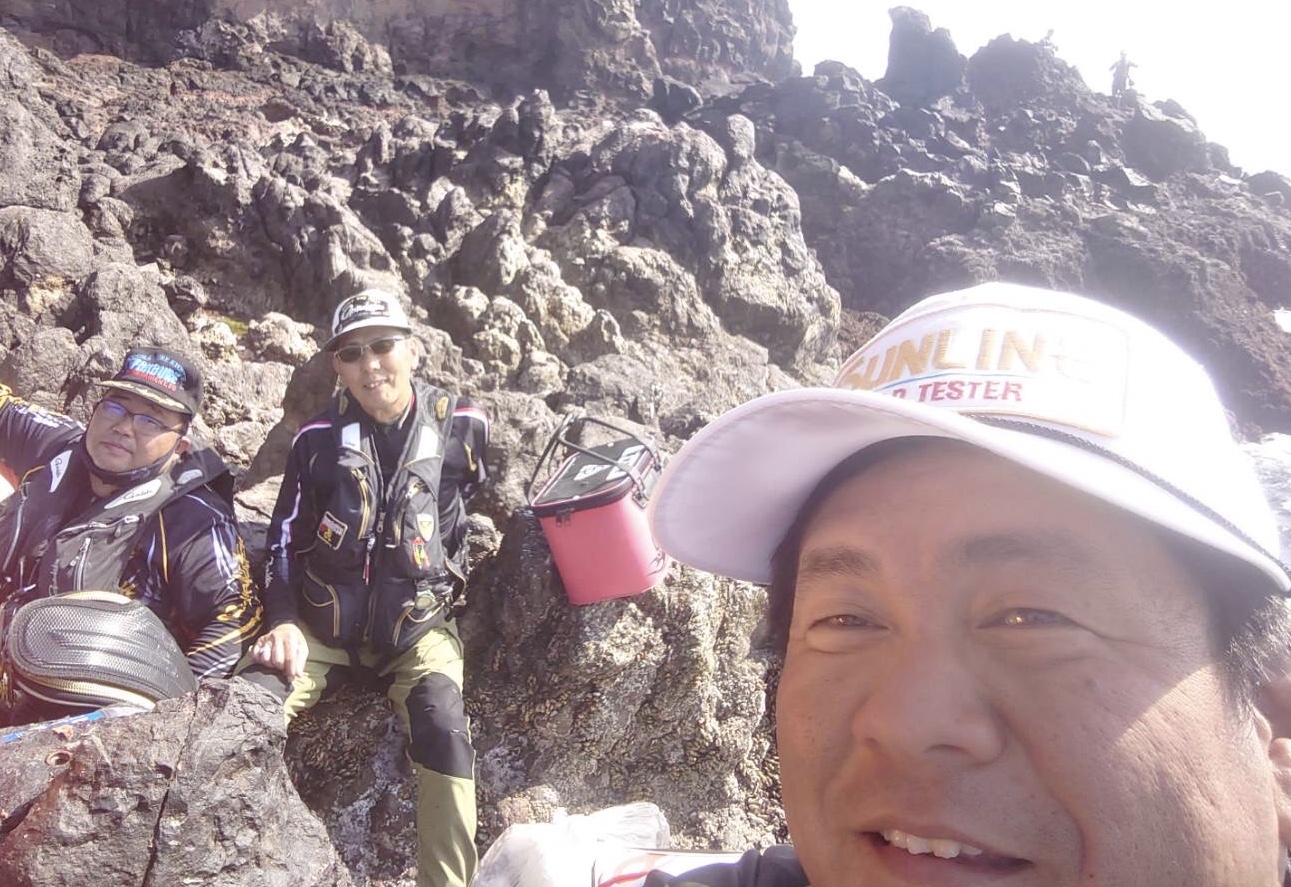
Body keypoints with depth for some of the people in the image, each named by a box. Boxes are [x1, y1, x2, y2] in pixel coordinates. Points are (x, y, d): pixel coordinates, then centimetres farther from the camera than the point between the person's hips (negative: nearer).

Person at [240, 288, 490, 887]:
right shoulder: (318, 438, 1)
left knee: (444, 727, -26)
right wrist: (284, 622, -6)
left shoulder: (463, 426, -2)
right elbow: (284, 542, 7)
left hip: (418, 622, -1)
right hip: (322, 620, 2)